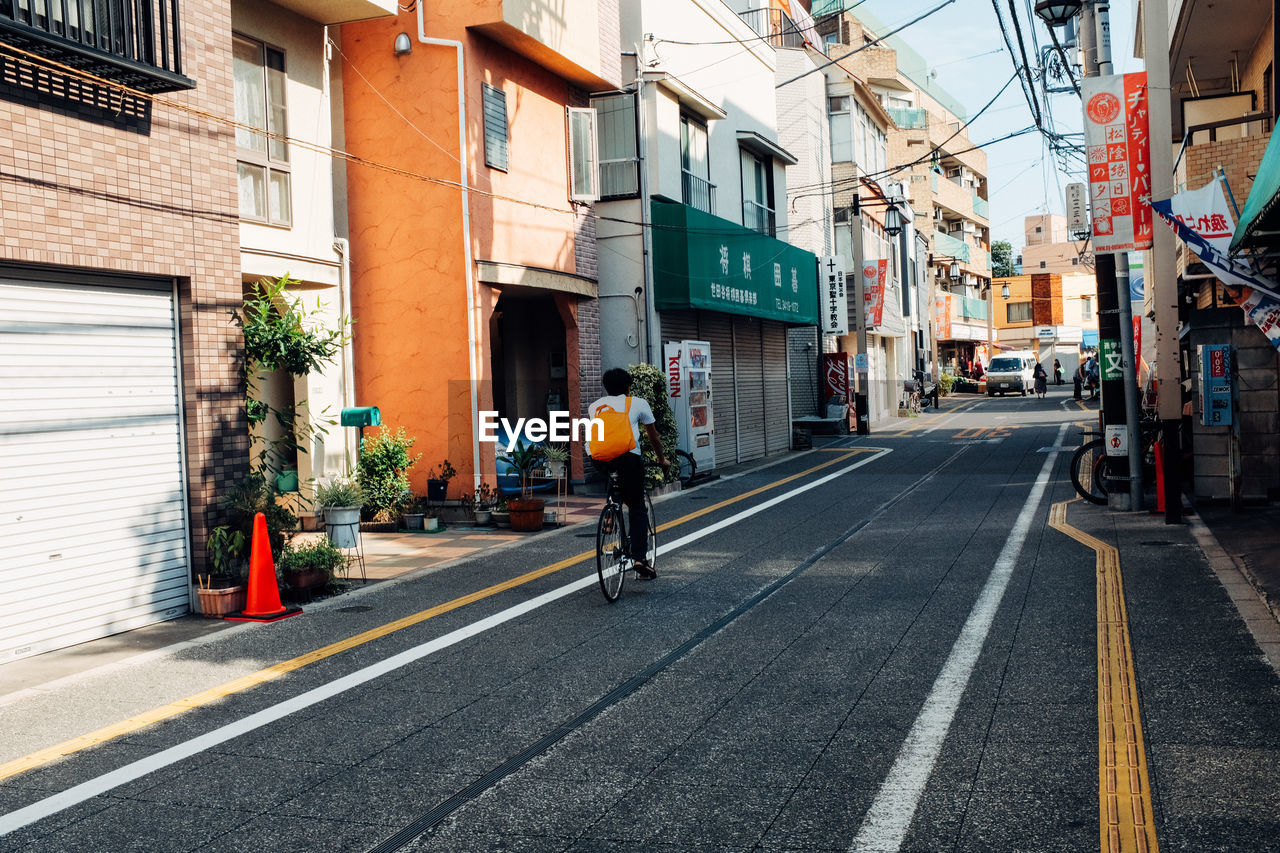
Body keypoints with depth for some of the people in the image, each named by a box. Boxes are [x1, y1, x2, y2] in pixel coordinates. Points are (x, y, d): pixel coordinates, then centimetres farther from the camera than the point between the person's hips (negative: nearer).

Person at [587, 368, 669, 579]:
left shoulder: (594, 406, 27)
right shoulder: (638, 403, 21)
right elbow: (653, 437, 31)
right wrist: (661, 460, 47)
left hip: (597, 460, 3)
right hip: (627, 456, -3)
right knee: (638, 509, 8)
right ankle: (639, 558, -4)